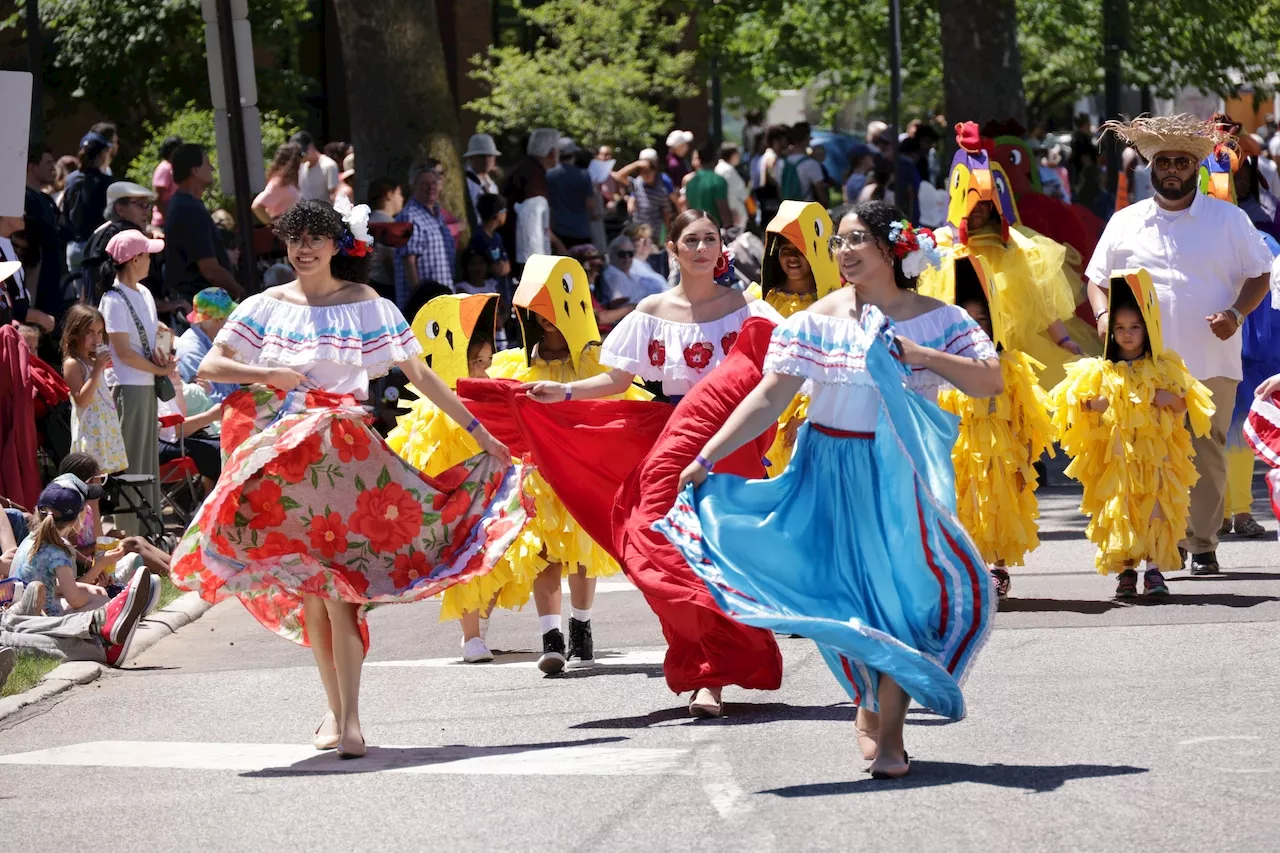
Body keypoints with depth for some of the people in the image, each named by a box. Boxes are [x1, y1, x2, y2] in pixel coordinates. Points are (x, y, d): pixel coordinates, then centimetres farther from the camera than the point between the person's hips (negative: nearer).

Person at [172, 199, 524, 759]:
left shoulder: (366, 307, 3)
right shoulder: (266, 307, 8)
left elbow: (419, 373, 2)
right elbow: (209, 367, 3)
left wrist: (476, 429, -2)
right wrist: (269, 375, -11)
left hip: (344, 455, -3)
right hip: (283, 455, 3)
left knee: (339, 585, -13)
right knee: (309, 590, 4)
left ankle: (349, 718, -18)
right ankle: (335, 708, 15)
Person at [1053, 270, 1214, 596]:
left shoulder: (1164, 367, 7)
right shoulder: (1101, 371, 7)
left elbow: (1183, 407, 9)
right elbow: (1083, 405, 12)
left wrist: (1169, 398, -11)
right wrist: (1094, 404, -10)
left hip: (1156, 454, 0)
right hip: (1116, 456, 0)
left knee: (1155, 506, -7)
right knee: (1119, 510, -3)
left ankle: (1155, 567, -3)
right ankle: (1125, 570, 2)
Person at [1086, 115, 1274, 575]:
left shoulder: (1229, 219, 7)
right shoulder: (1125, 223, 11)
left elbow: (1259, 276, 9)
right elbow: (1098, 278, 18)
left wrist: (1236, 313, -9)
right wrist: (1103, 315, -3)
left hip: (1212, 361, -1)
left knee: (1207, 451, -1)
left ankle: (1203, 544, 7)